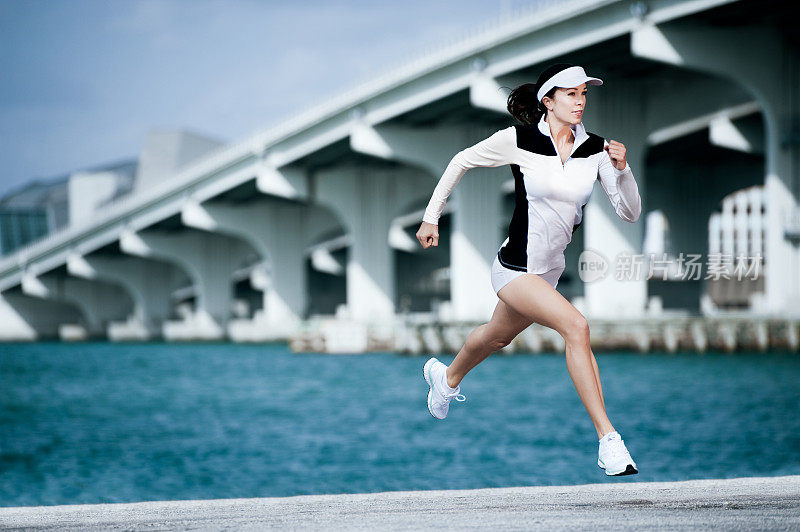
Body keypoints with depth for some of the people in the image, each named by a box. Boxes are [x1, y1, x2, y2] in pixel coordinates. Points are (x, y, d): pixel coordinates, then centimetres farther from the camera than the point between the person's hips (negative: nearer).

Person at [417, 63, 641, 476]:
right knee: (576, 326, -27)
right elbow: (461, 161, 1)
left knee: (498, 336, 29)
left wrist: (621, 169, -21)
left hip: (550, 271, 6)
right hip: (515, 268, -6)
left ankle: (447, 377, 63)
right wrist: (431, 217, 3)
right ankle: (608, 442, -25)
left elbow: (630, 213, -4)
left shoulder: (596, 150, -5)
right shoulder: (518, 140, -15)